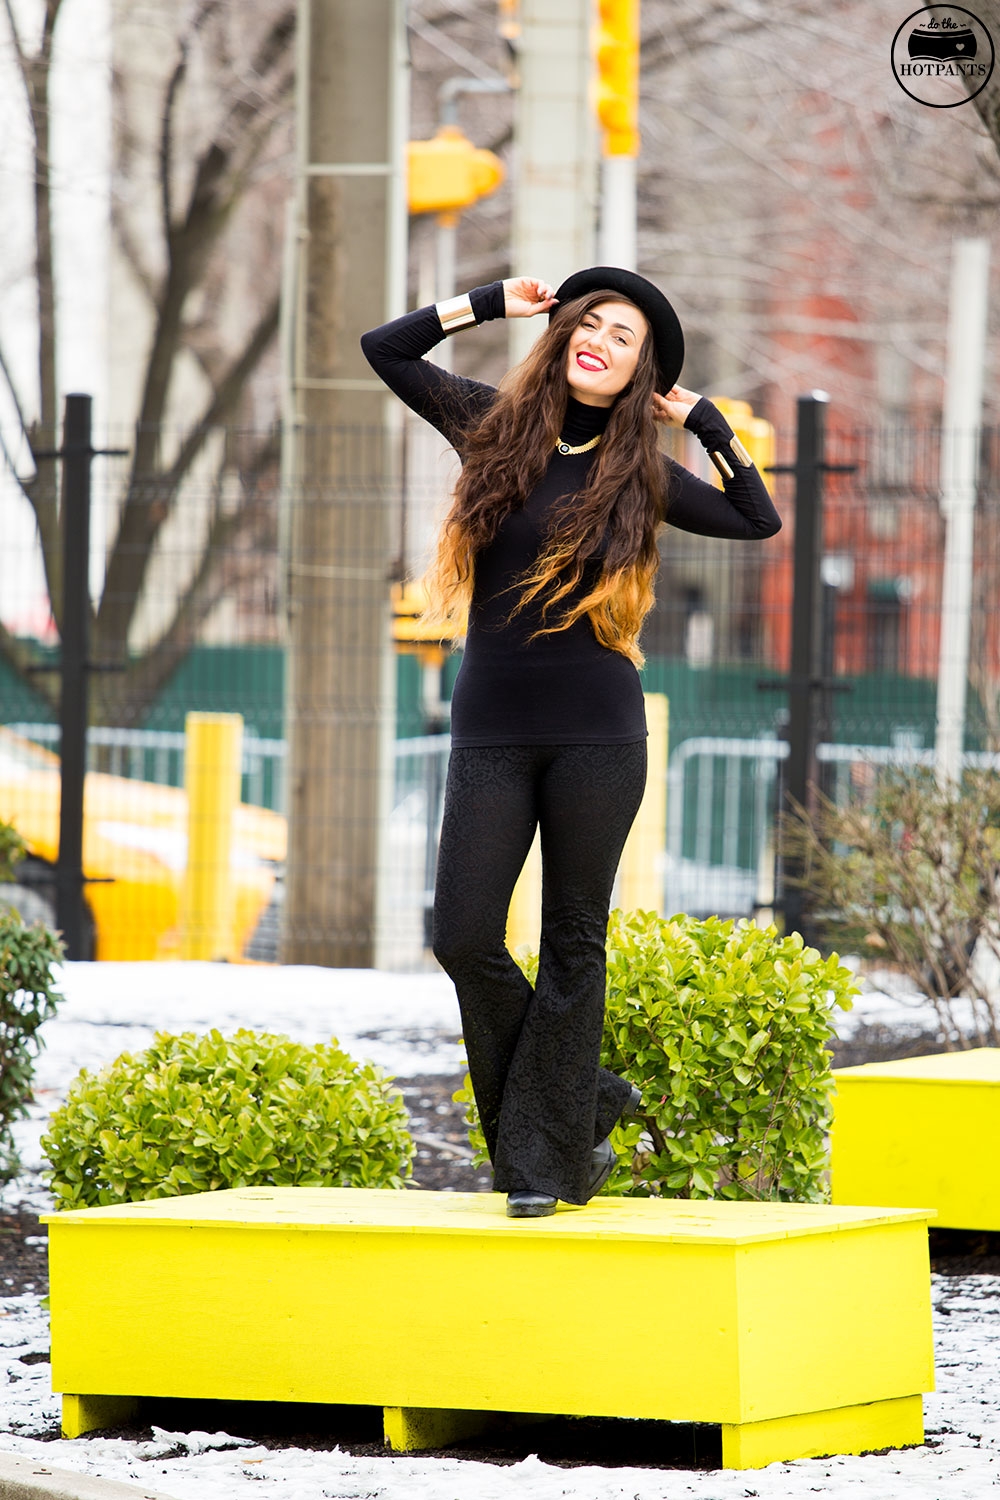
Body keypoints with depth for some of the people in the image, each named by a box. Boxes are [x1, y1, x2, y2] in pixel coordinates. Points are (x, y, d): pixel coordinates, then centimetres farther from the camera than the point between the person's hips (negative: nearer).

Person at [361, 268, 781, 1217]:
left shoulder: (637, 475, 5)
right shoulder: (496, 426, 6)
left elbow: (761, 521, 15)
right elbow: (385, 349, 12)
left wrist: (707, 422, 8)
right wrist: (488, 304, 9)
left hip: (596, 736, -1)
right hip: (492, 734, 1)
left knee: (572, 943, 1)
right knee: (464, 938, -6)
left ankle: (547, 1157, 6)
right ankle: (587, 1105, 11)